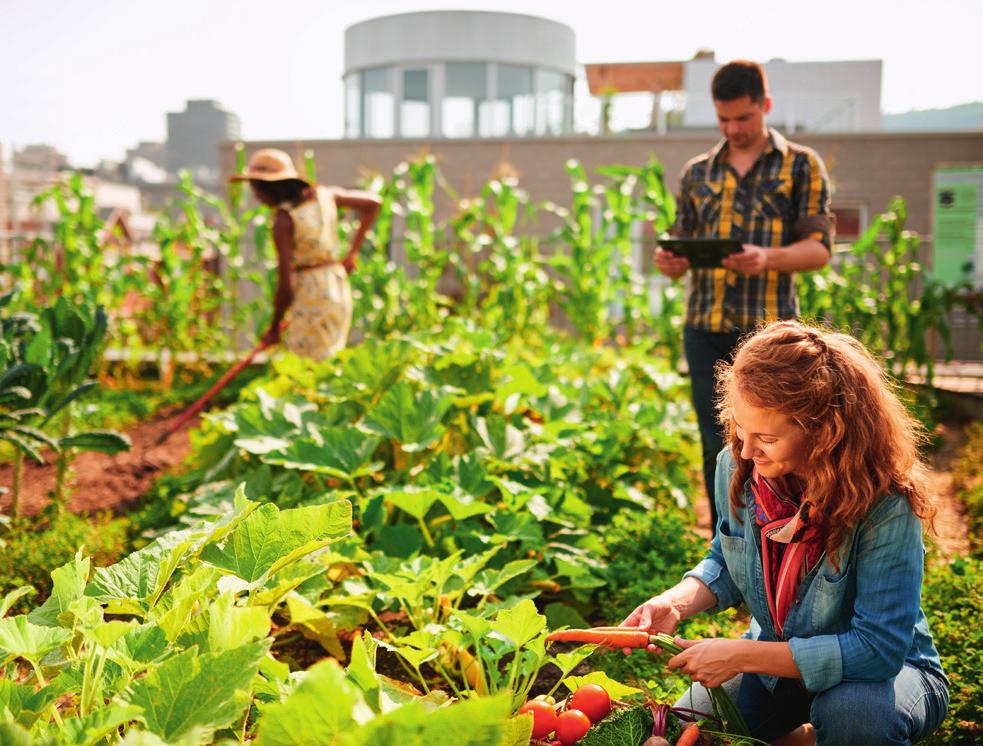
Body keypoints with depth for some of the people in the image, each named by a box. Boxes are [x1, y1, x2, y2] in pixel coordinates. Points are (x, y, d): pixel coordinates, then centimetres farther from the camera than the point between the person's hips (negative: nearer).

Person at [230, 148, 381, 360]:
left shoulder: (283, 219, -14)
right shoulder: (323, 195, 3)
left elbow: (285, 286, -15)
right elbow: (372, 202, 16)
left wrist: (274, 328, 0)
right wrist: (352, 252, 15)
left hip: (310, 298, -7)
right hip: (339, 291, 8)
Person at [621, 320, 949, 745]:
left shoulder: (886, 506, -30)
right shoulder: (736, 467, -15)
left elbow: (878, 647, -30)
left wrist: (742, 655, -32)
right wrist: (676, 604, -17)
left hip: (889, 668, -4)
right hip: (777, 655, 5)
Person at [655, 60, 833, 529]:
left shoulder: (801, 165, 5)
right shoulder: (697, 172, 14)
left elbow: (820, 248, -2)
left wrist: (768, 258, -22)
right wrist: (671, 263, -7)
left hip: (769, 329, -3)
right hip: (705, 330, 3)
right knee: (717, 450, 8)